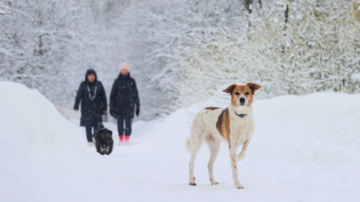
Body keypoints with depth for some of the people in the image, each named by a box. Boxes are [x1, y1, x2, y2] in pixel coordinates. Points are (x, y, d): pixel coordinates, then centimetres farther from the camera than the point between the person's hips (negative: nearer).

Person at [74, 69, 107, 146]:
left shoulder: (99, 84, 5)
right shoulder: (83, 85, 1)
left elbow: (103, 96, 9)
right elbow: (79, 96, 0)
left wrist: (104, 108, 8)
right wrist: (76, 106, -6)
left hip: (97, 107, 0)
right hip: (86, 108, 0)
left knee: (96, 124, -8)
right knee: (88, 125, -1)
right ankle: (89, 141, 6)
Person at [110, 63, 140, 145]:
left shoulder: (131, 81, 5)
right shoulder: (117, 81, 5)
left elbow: (135, 94, 8)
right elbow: (113, 94, 5)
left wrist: (137, 106, 6)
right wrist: (111, 106, -2)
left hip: (129, 105, -1)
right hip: (119, 105, 1)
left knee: (128, 122, -7)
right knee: (120, 122, 2)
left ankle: (127, 139, -7)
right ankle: (121, 139, 8)